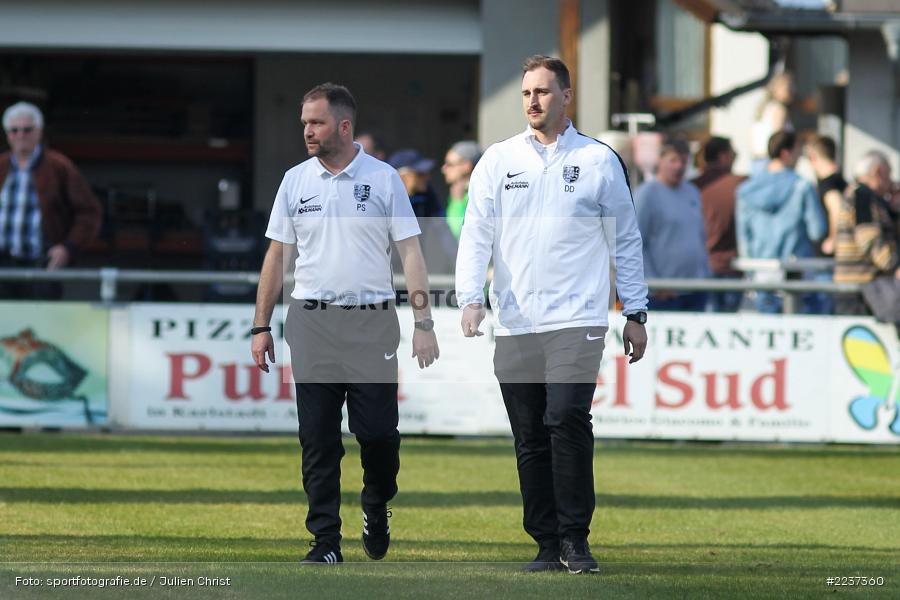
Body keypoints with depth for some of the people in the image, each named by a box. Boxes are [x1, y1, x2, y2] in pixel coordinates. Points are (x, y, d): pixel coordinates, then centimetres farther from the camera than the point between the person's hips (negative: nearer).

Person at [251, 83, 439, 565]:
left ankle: (376, 508, 24)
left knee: (378, 431, -5)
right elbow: (276, 255, 11)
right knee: (318, 440, 0)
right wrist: (261, 327, 7)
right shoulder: (295, 181, 8)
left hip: (371, 324, -2)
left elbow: (410, 252, -1)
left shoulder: (384, 179, 1)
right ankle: (326, 541, 4)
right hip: (311, 324, 2)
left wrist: (423, 322, -9)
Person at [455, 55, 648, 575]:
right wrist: (472, 298, -9)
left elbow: (627, 240, 10)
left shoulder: (600, 161, 6)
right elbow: (476, 234, 5)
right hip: (515, 326, 3)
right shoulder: (498, 161, 10)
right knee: (531, 439, 4)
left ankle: (575, 538, -11)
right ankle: (548, 545, 11)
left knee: (567, 419, -18)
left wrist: (636, 314, 7)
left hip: (578, 321, -3)